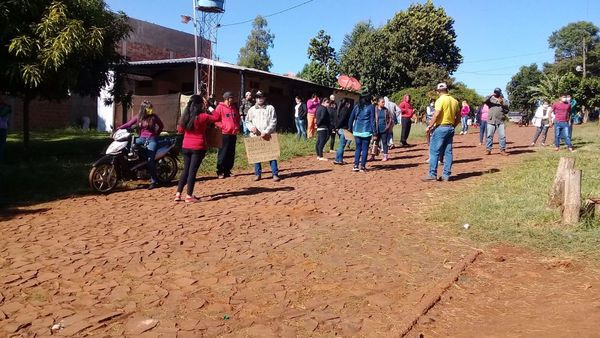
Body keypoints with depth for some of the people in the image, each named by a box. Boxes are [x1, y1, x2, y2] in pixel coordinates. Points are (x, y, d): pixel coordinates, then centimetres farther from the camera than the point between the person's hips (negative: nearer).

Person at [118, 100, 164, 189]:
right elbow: (128, 124, 0)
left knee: (150, 160, -14)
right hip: (142, 138, 4)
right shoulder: (138, 117, 3)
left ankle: (154, 181, -7)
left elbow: (161, 126, 9)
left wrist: (156, 134, 3)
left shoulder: (154, 117, -3)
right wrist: (117, 129, -10)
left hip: (152, 140, -4)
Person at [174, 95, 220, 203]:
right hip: (198, 148, -5)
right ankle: (189, 196, 1)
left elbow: (180, 130, 14)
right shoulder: (203, 116, -12)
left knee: (185, 170, 15)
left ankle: (178, 194, 14)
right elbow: (217, 117, 0)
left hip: (186, 147, 5)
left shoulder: (185, 116, 4)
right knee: (193, 171, -1)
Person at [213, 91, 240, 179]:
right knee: (223, 153, -3)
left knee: (231, 154, 8)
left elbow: (238, 118, 24)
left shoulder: (234, 108, 15)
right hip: (225, 133, -6)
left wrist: (237, 127, 10)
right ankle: (220, 172, 4)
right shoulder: (220, 107, -4)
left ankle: (227, 171, 17)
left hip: (234, 134, 6)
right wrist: (222, 126, -14)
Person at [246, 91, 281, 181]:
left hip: (267, 136, -2)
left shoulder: (270, 108, 5)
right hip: (255, 136, 3)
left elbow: (273, 122, -2)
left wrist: (266, 132, -13)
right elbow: (247, 121, 15)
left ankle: (275, 174, -4)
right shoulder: (252, 109, 13)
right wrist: (251, 127, -7)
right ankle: (258, 174, 12)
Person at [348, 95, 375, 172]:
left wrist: (350, 129, 16)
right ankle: (362, 167, 2)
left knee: (358, 148, 11)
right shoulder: (371, 107, -1)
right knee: (365, 149, 3)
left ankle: (356, 166, 5)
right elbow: (372, 120, -5)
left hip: (357, 130, 4)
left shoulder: (357, 107, 10)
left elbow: (351, 118, 10)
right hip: (366, 131, -3)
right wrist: (374, 131, -3)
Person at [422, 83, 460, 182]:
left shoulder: (440, 100, -10)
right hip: (450, 128, 7)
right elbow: (458, 117, 13)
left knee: (434, 151, -3)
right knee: (448, 152, 9)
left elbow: (436, 115, -18)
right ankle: (446, 175, 11)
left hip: (440, 128, -7)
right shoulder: (455, 101, 11)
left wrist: (429, 127, -11)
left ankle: (432, 174, -4)